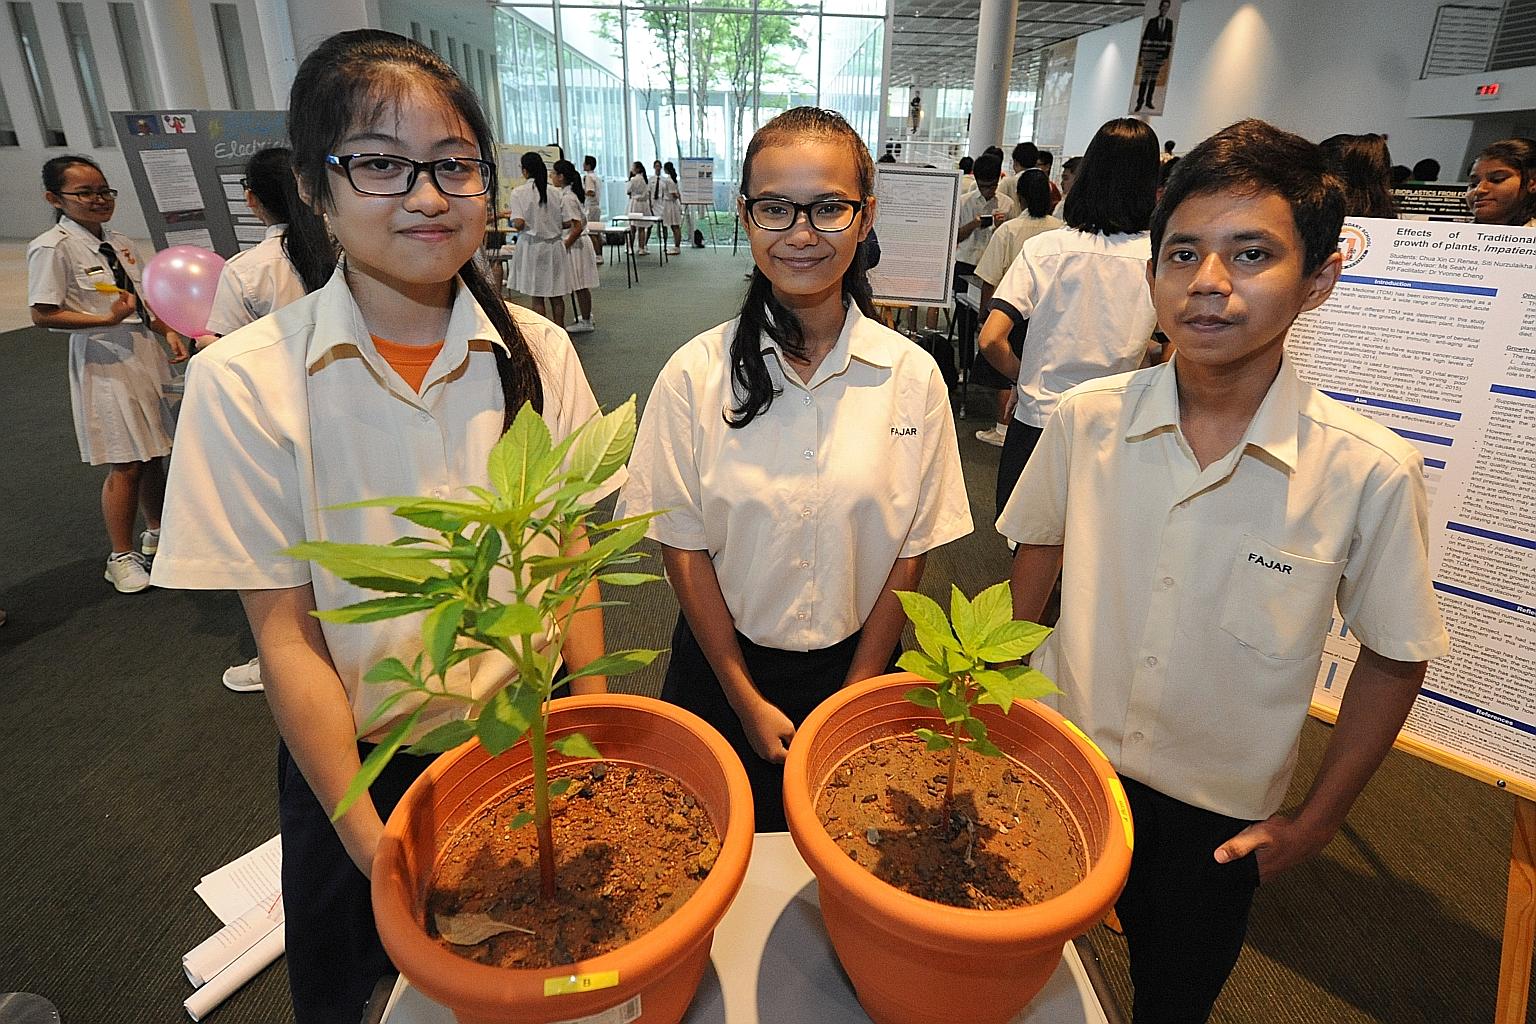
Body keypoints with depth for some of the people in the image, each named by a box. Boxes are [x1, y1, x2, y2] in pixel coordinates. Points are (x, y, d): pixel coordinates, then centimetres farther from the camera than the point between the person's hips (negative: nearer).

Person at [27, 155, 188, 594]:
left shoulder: (120, 244, 11)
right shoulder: (52, 247, -10)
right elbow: (43, 313, -13)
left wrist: (169, 332, 2)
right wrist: (107, 320, -24)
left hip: (144, 355, 7)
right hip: (103, 361, -7)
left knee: (153, 454, 15)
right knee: (125, 464, -3)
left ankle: (156, 533, 34)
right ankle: (121, 557, 11)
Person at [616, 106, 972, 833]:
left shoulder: (912, 376, -8)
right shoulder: (695, 373, -11)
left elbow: (911, 551, -5)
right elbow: (684, 545, -8)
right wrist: (746, 698, -8)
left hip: (855, 667, 1)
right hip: (724, 668, 0)